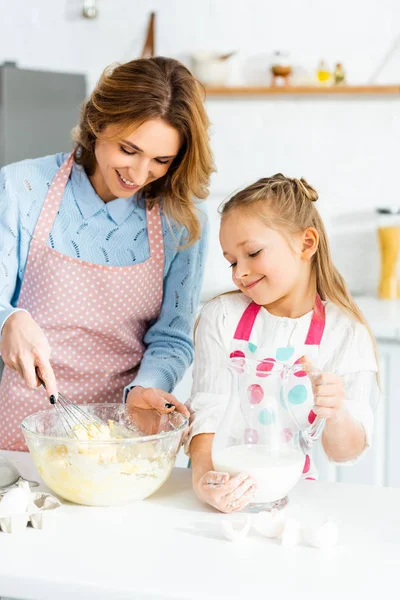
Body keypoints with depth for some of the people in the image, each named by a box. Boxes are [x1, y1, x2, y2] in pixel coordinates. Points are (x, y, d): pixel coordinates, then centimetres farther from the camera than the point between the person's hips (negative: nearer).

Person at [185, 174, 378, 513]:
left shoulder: (346, 335, -1)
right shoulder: (222, 317, 2)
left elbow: (344, 453, 0)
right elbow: (208, 410, -6)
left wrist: (337, 416, -22)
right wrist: (203, 474, -25)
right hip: (225, 489, 0)